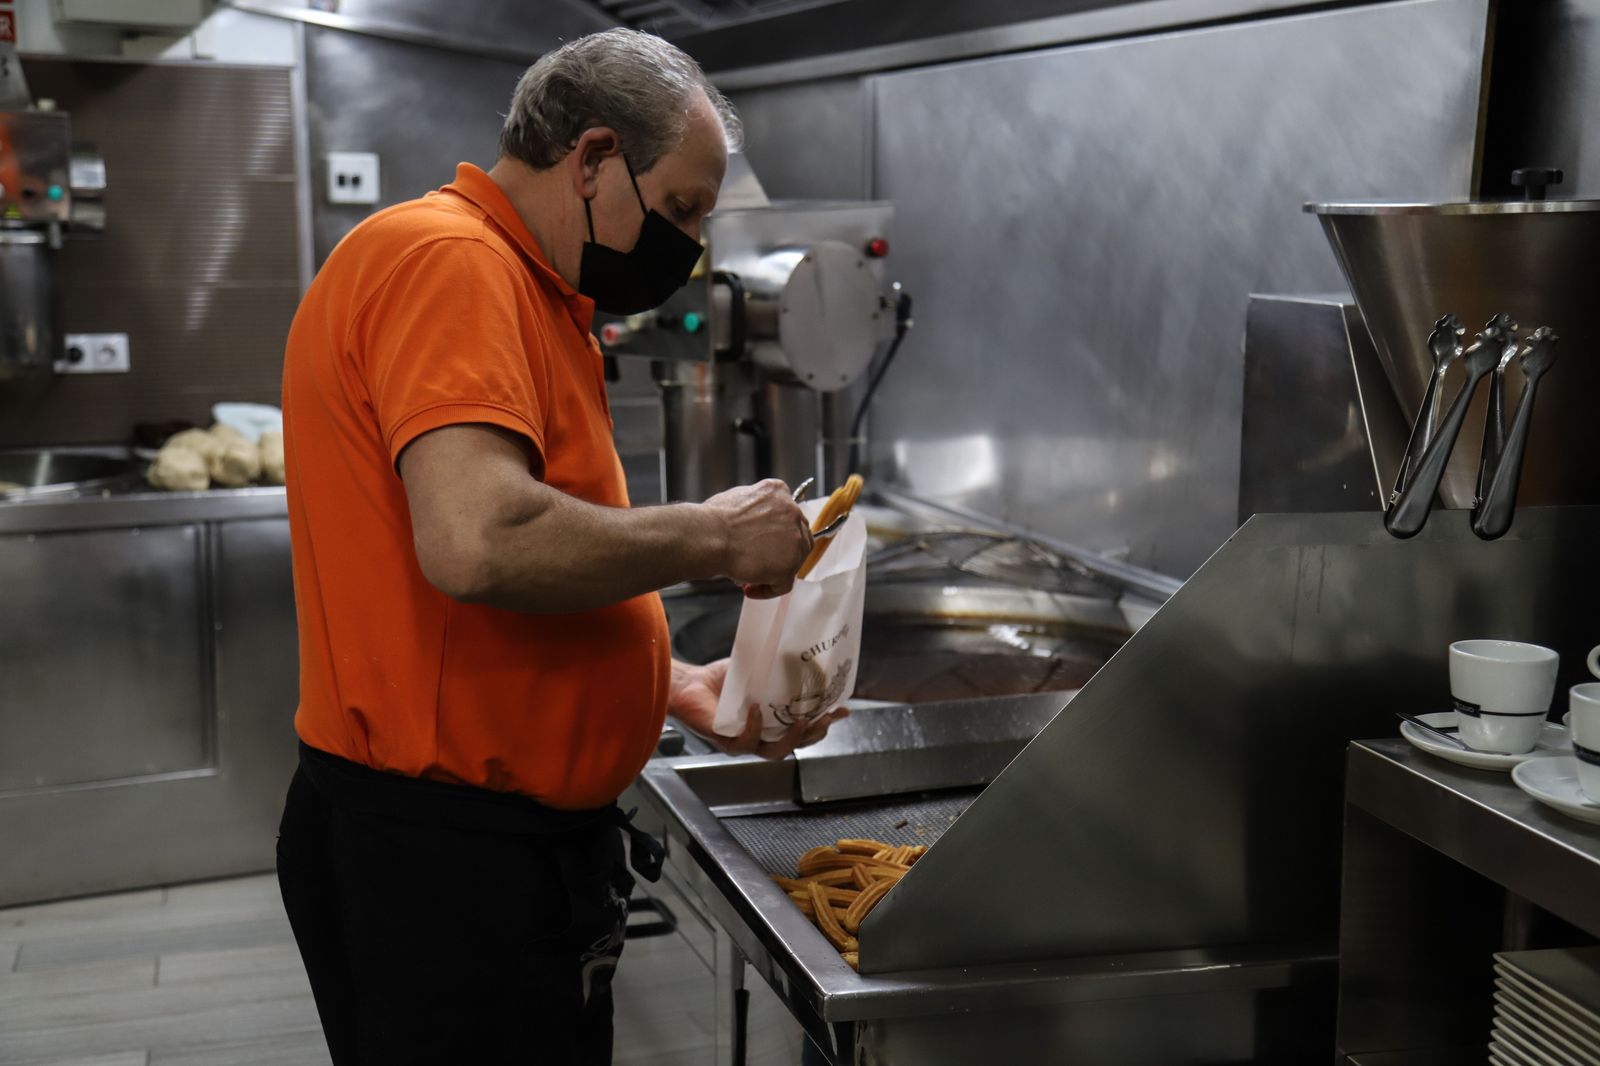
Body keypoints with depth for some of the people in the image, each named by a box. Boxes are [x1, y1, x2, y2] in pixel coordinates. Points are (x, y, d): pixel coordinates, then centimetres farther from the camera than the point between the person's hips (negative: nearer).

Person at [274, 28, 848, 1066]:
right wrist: (712, 536, -17)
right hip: (435, 852, -10)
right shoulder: (448, 261, -15)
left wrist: (678, 686, 13)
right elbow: (479, 543, -31)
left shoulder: (528, 292, 16)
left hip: (523, 841, 10)